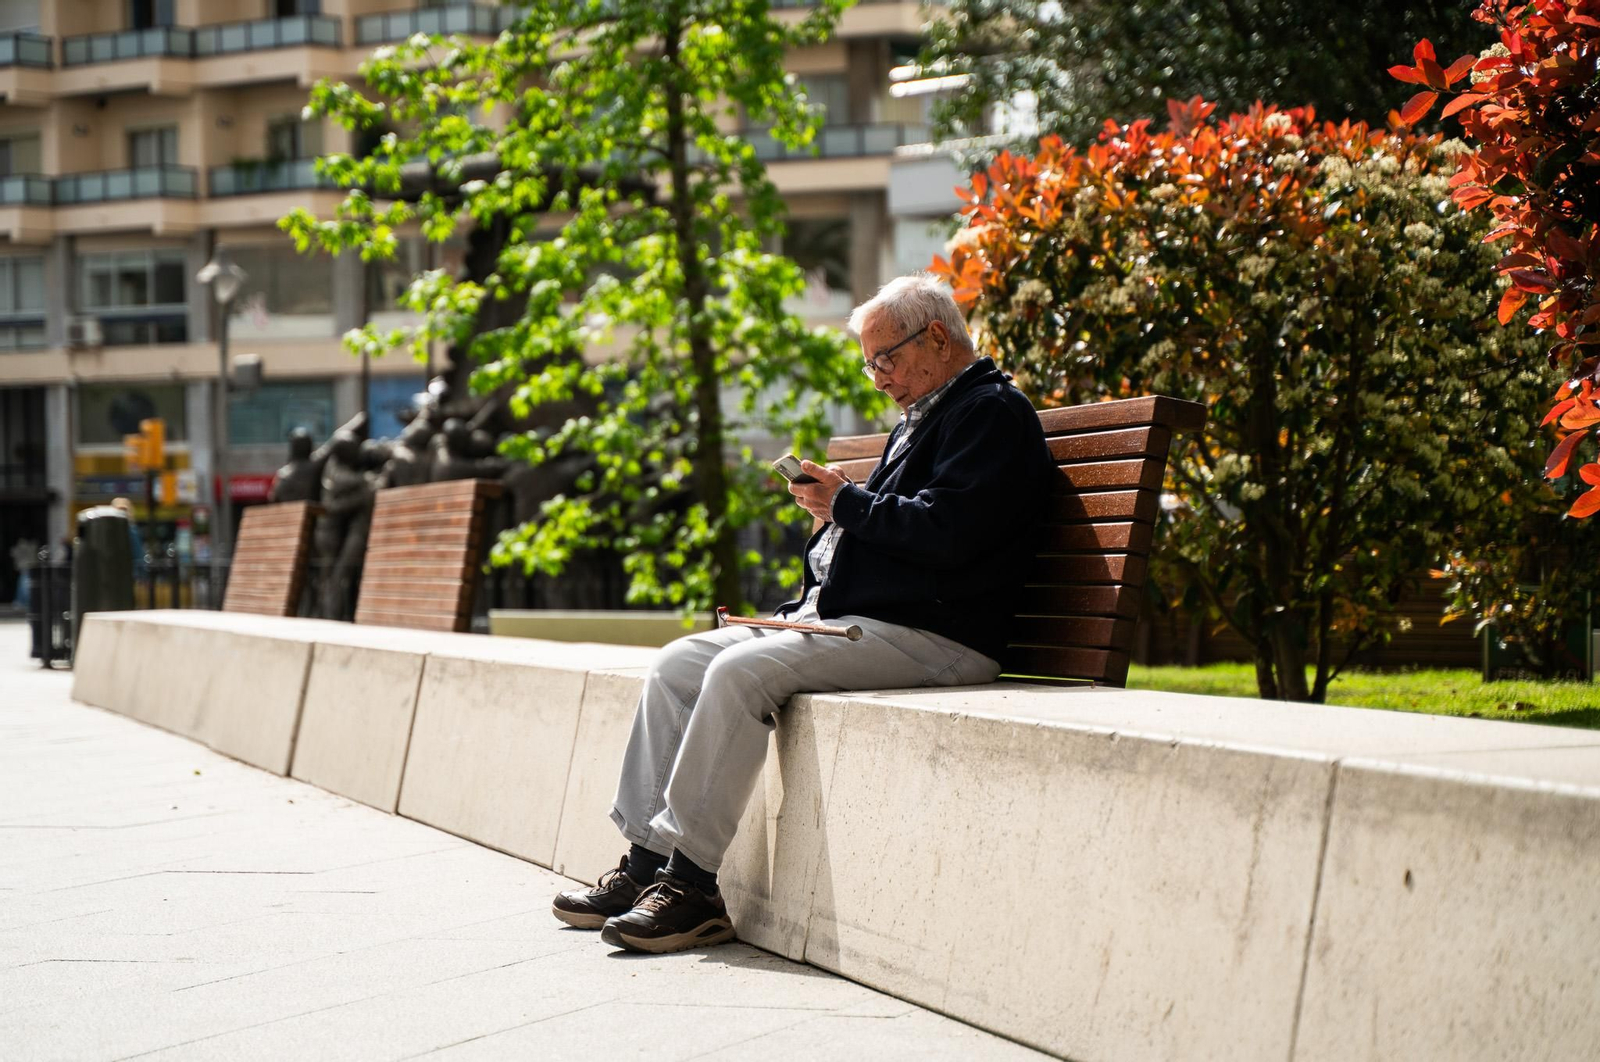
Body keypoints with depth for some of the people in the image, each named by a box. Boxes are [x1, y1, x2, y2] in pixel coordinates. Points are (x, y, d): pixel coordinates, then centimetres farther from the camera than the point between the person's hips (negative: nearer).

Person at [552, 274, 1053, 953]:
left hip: (924, 636, -10)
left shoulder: (994, 413, -6)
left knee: (741, 672, -27)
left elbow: (945, 530, -20)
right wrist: (833, 514, 10)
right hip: (834, 617, 10)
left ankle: (691, 883, -24)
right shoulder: (917, 420, 26)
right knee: (679, 665, -2)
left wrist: (848, 502, -9)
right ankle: (646, 861, -4)